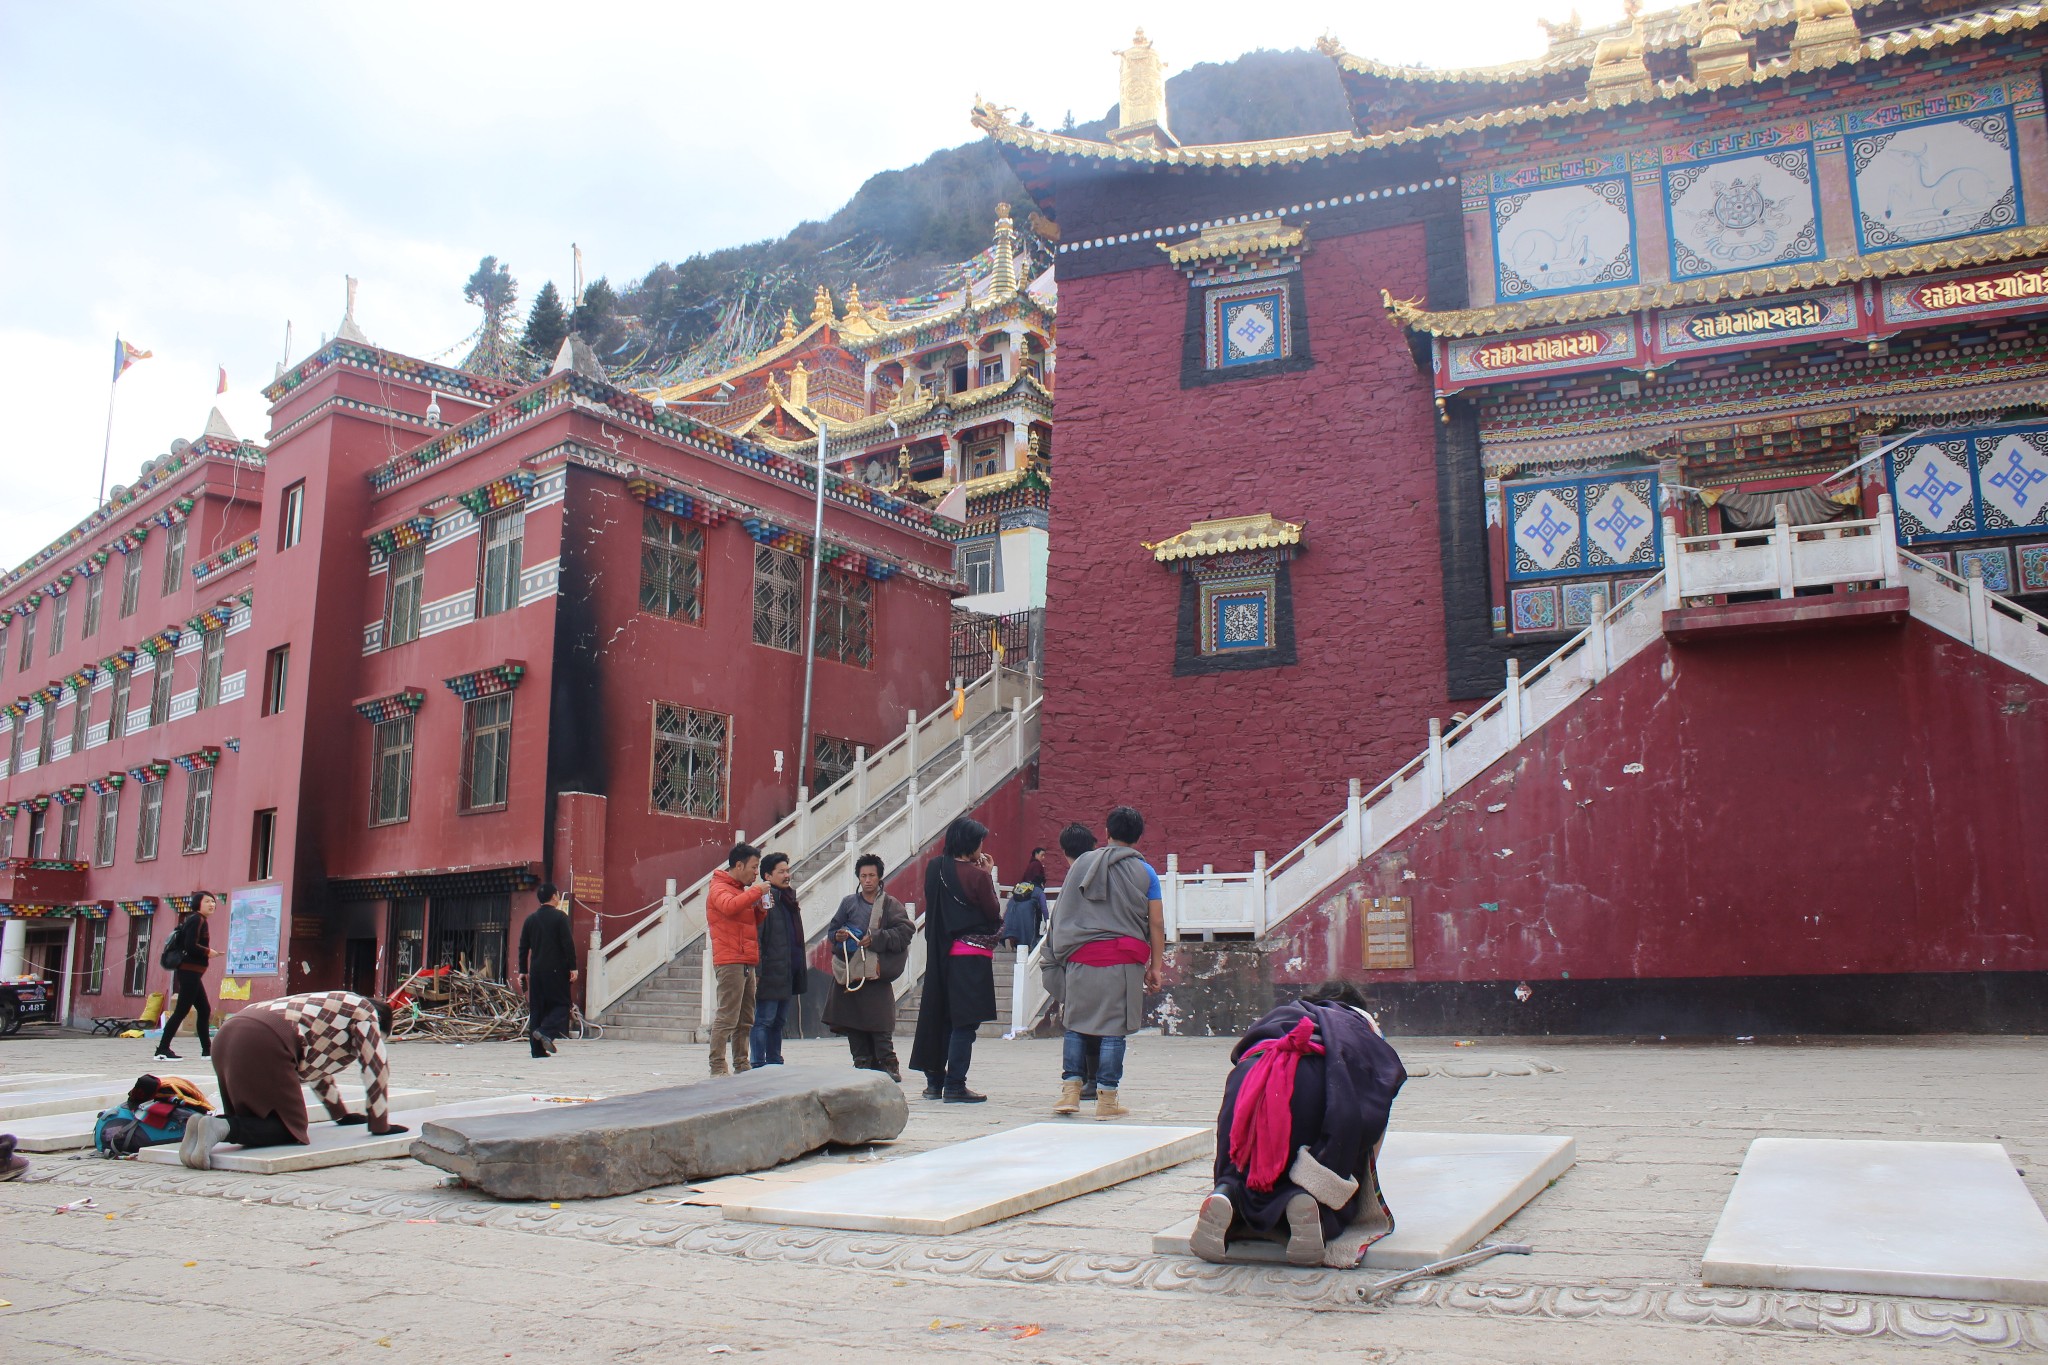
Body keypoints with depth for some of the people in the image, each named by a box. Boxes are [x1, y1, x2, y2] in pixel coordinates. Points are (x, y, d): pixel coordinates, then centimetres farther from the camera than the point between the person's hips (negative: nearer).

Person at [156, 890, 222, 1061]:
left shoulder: (196, 920, 19)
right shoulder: (197, 919, -10)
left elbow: (189, 945, 17)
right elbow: (191, 946, -21)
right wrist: (208, 952, -9)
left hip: (190, 973, 10)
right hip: (190, 972, -10)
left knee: (204, 1010, 12)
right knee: (182, 1010, -10)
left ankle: (207, 1050, 16)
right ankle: (162, 1049, -9)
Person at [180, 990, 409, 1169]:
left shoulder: (331, 1008, 38)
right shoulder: (365, 1010, 15)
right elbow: (376, 1067, 12)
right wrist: (380, 1125, 20)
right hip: (265, 1043, -9)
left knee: (251, 1119, 21)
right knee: (290, 1127, -2)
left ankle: (205, 1123, -6)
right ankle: (221, 1127, -24)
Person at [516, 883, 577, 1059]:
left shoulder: (530, 919, 11)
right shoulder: (560, 916, -6)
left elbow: (523, 947, 12)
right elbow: (568, 943, -10)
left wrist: (522, 971, 16)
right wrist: (573, 967, -7)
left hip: (536, 971, 5)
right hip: (557, 970, -5)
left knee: (536, 1007, 7)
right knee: (561, 1004, 3)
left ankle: (538, 1049, 5)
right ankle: (546, 1031, -21)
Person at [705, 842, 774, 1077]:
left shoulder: (741, 890, 23)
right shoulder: (719, 888, -5)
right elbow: (730, 906, -28)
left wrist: (761, 907, 11)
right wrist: (756, 891, -20)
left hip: (747, 963, 9)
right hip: (730, 962, -9)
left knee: (745, 1019, 11)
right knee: (727, 1017, -11)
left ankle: (741, 1064, 16)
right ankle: (717, 1067, -10)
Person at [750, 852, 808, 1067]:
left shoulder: (789, 900, 17)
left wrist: (800, 974, 20)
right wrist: (756, 972, -23)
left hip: (789, 975, 9)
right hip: (770, 975, -9)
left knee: (779, 1022, 14)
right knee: (763, 1021, -4)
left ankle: (774, 1063, 21)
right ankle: (758, 1066, -1)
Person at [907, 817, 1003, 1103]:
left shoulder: (934, 868, 3)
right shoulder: (975, 875, -15)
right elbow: (994, 913, -7)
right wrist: (988, 876, 0)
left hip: (941, 953, 7)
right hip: (972, 955, -7)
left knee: (939, 1017, 14)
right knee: (965, 1022, -2)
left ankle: (934, 1081, 20)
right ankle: (954, 1085, 0)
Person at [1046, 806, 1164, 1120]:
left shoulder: (1082, 863, 8)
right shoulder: (1144, 871, 3)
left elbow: (1063, 911, 10)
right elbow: (1156, 923, 1)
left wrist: (1061, 952, 18)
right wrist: (1155, 966, 6)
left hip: (1081, 956, 2)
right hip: (1123, 960, -2)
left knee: (1077, 1024, 11)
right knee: (1114, 1027, 2)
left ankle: (1070, 1089, 5)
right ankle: (1107, 1099, 3)